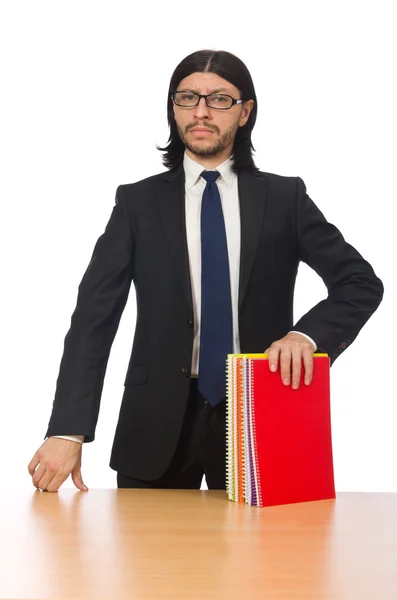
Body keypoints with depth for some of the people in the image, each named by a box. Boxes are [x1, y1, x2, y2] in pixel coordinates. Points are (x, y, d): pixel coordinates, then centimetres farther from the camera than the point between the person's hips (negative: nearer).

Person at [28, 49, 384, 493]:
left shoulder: (284, 198, 5)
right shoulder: (138, 202, 4)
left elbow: (362, 283, 3)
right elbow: (94, 316, -3)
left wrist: (308, 333, -17)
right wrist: (69, 430, -15)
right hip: (158, 424, 0)